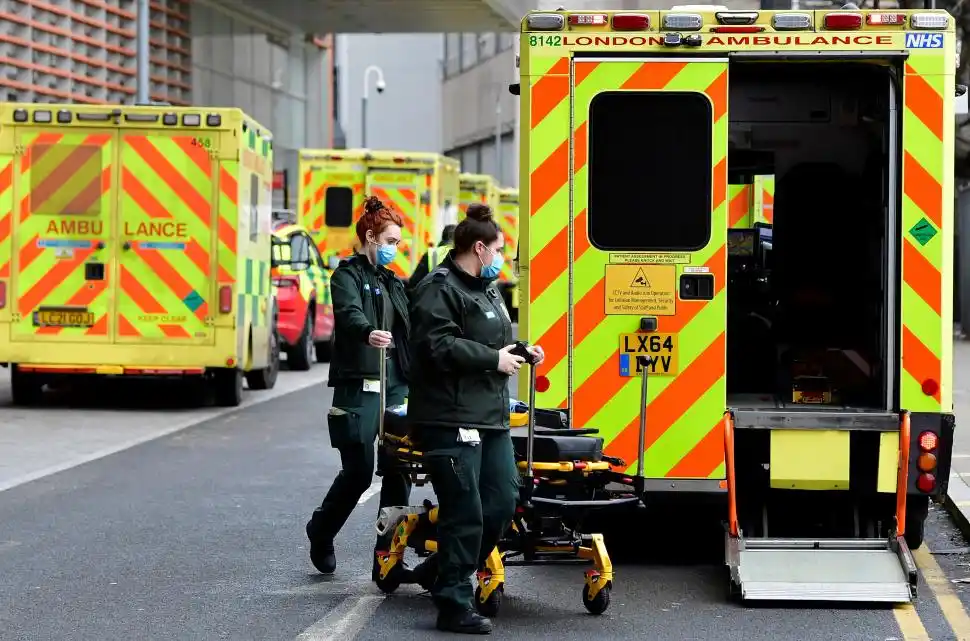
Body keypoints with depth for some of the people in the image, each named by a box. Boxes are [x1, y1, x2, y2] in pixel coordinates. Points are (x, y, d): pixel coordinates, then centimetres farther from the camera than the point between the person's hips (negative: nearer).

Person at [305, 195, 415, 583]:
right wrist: (369, 333, -43)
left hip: (396, 386, 7)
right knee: (359, 471, -6)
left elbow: (409, 332, 22)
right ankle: (320, 533, 21)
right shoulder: (348, 275, -2)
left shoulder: (393, 283, 21)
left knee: (399, 472, 0)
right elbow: (350, 313, -22)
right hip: (360, 386, -7)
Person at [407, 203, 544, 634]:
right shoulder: (439, 290, -11)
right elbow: (439, 347, -22)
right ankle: (455, 606, 1)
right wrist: (494, 359, -15)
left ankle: (439, 571, 26)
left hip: (491, 419, 10)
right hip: (450, 421, -10)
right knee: (465, 515, -7)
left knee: (503, 502, 10)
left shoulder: (486, 289, 21)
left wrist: (520, 352, 14)